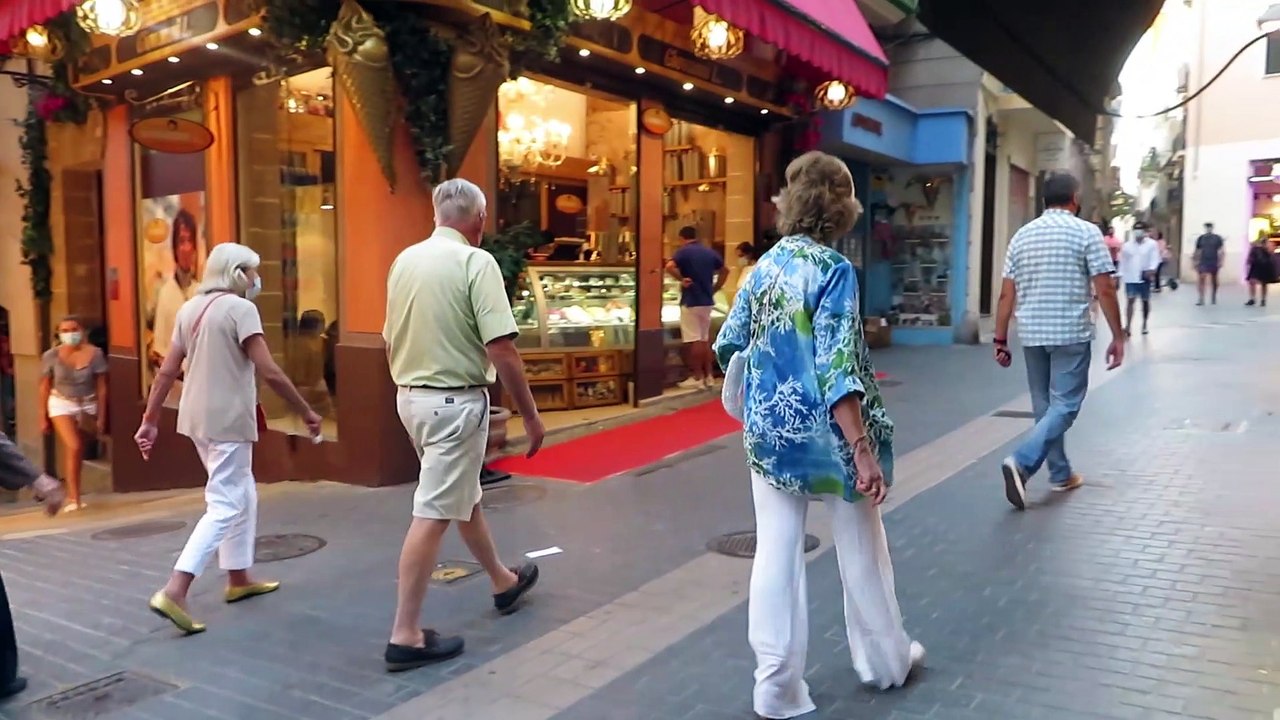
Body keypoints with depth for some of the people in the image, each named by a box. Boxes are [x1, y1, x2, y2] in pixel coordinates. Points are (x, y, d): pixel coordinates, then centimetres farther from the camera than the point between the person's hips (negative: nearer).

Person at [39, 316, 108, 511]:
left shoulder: (94, 354, -10)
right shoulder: (51, 355, -10)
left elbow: (101, 387, -5)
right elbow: (44, 388, -1)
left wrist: (101, 417, -4)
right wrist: (43, 418, 1)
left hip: (88, 405, 2)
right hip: (61, 404, -2)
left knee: (79, 451, 12)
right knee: (73, 447, -16)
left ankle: (72, 494, 27)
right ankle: (74, 497, -9)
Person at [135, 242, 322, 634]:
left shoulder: (189, 308, 11)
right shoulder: (240, 308, -12)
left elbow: (165, 372, 10)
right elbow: (269, 372, -17)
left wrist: (149, 420, 15)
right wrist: (306, 412, -10)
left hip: (198, 417, 9)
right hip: (228, 419, -9)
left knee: (243, 494, 20)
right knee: (225, 506, -5)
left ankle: (238, 578, 28)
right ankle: (174, 591, -12)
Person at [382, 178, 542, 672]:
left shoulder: (405, 260, 8)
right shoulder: (476, 261, -14)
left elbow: (390, 341, 15)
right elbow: (501, 350, -19)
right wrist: (530, 414, -11)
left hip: (411, 396, 9)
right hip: (456, 401, -8)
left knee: (464, 495, 22)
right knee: (432, 514, -3)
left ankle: (503, 581, 42)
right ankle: (405, 636, 4)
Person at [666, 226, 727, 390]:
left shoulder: (684, 251, -9)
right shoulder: (710, 252, 9)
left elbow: (669, 267, -26)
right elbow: (725, 271, 18)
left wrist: (681, 279, -13)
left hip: (691, 302, -6)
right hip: (707, 301, 6)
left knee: (693, 341, 0)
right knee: (705, 339, 14)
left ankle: (697, 378, 3)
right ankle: (708, 376, 16)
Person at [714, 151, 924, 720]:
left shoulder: (766, 265, 3)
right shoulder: (834, 270, -14)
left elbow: (728, 345, 10)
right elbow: (837, 367, -22)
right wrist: (862, 449, -23)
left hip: (769, 430, 5)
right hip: (827, 432, -4)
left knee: (775, 554, 8)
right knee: (860, 547, 15)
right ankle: (886, 659, 35)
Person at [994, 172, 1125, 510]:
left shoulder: (1022, 235, 7)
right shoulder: (1086, 232, -5)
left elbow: (1007, 295, 5)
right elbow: (1105, 290, -8)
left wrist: (1001, 340, 10)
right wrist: (1118, 336, 0)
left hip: (1032, 334, 5)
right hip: (1070, 334, -5)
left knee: (1044, 405, 14)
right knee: (1065, 406, -1)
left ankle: (1060, 474, 23)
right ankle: (1021, 462, -19)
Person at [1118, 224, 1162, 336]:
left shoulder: (1151, 244, 1)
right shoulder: (1127, 245, 8)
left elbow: (1155, 259, -8)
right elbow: (1123, 262, 11)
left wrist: (1151, 269, -27)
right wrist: (1120, 275, 7)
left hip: (1145, 277, 0)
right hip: (1130, 278, 0)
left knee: (1145, 301, 10)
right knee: (1130, 300, -10)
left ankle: (1144, 325, 24)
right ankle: (1128, 327, -15)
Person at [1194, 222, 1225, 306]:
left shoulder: (1217, 238, 0)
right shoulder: (1201, 238, 6)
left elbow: (1222, 251, -2)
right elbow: (1197, 251, 12)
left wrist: (1220, 261, -10)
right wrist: (1196, 262, 10)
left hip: (1214, 262, -1)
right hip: (1203, 262, 1)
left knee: (1214, 280, 10)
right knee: (1202, 279, -12)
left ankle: (1214, 298, 23)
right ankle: (1201, 299, -13)